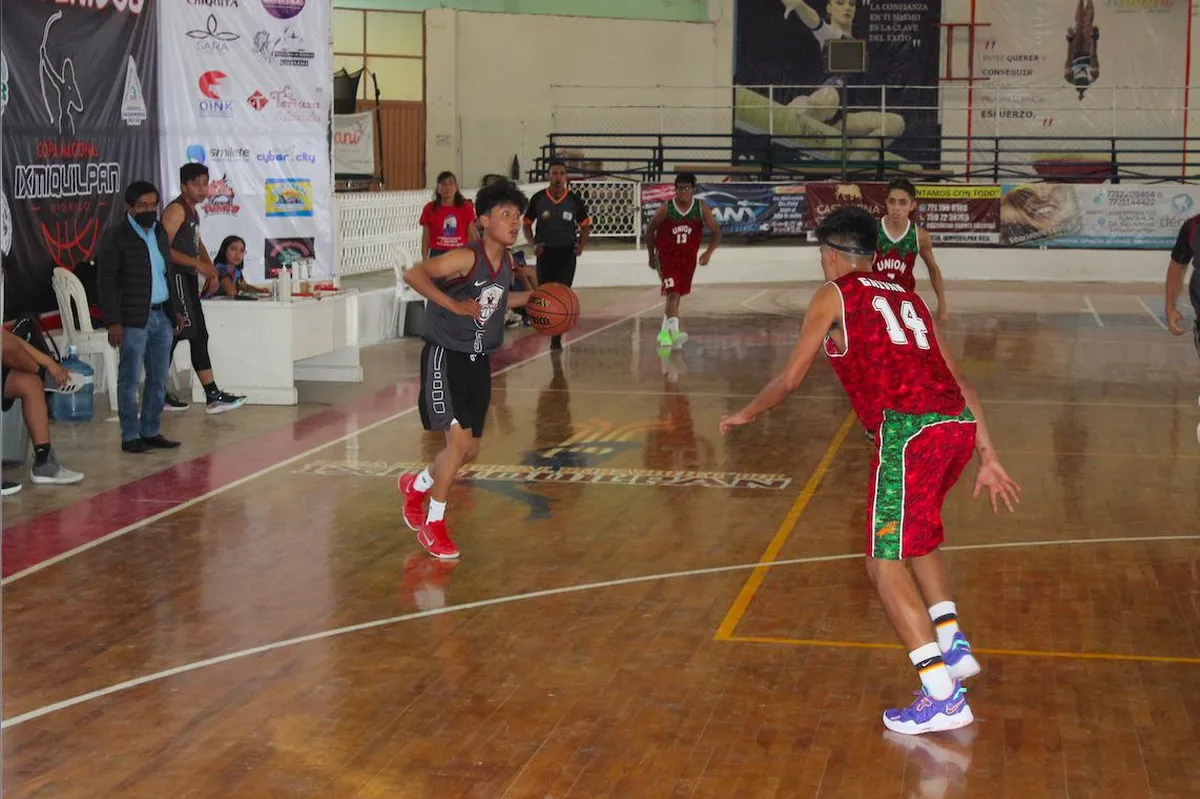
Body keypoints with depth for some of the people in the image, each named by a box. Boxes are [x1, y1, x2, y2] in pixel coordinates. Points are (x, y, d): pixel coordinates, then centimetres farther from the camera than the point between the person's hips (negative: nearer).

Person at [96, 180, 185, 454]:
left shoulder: (159, 232, 14)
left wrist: (176, 309, 17)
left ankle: (150, 432, 19)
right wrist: (113, 322, -14)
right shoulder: (116, 237, -7)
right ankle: (130, 437, 4)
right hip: (134, 319, -7)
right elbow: (106, 282, -10)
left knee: (159, 378, 10)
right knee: (130, 379, -1)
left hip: (162, 316, 7)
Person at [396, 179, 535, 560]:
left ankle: (417, 485, 40)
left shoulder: (507, 263, 4)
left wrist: (532, 296, 11)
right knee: (459, 439, -16)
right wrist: (454, 305, -34)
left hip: (478, 360, 8)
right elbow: (413, 275, -30)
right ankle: (432, 525, 1)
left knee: (470, 449, 12)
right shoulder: (466, 258, -21)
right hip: (445, 356, -8)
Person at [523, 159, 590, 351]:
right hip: (545, 252, 1)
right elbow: (527, 223, 7)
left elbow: (585, 225, 10)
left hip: (567, 253, -1)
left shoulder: (574, 200, -1)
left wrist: (581, 245, -6)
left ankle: (556, 338, -4)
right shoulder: (538, 198, -2)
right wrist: (533, 244, -8)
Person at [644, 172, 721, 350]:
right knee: (673, 294, -18)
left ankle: (664, 332, 28)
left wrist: (708, 252, -17)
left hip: (688, 258, 4)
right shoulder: (666, 208, -13)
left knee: (675, 296, 13)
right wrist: (652, 255, 6)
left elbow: (716, 232, -2)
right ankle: (674, 332, -30)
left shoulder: (702, 208, -8)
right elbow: (650, 230, 1)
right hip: (666, 256, -4)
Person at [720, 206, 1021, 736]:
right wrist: (987, 459, 24)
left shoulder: (834, 295, 12)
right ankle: (953, 646, 23)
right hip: (960, 424, 7)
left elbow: (790, 379, 14)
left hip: (909, 430, -7)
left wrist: (746, 414, 32)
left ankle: (943, 697, -8)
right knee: (917, 535, 30)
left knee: (886, 564, -1)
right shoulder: (907, 299, 28)